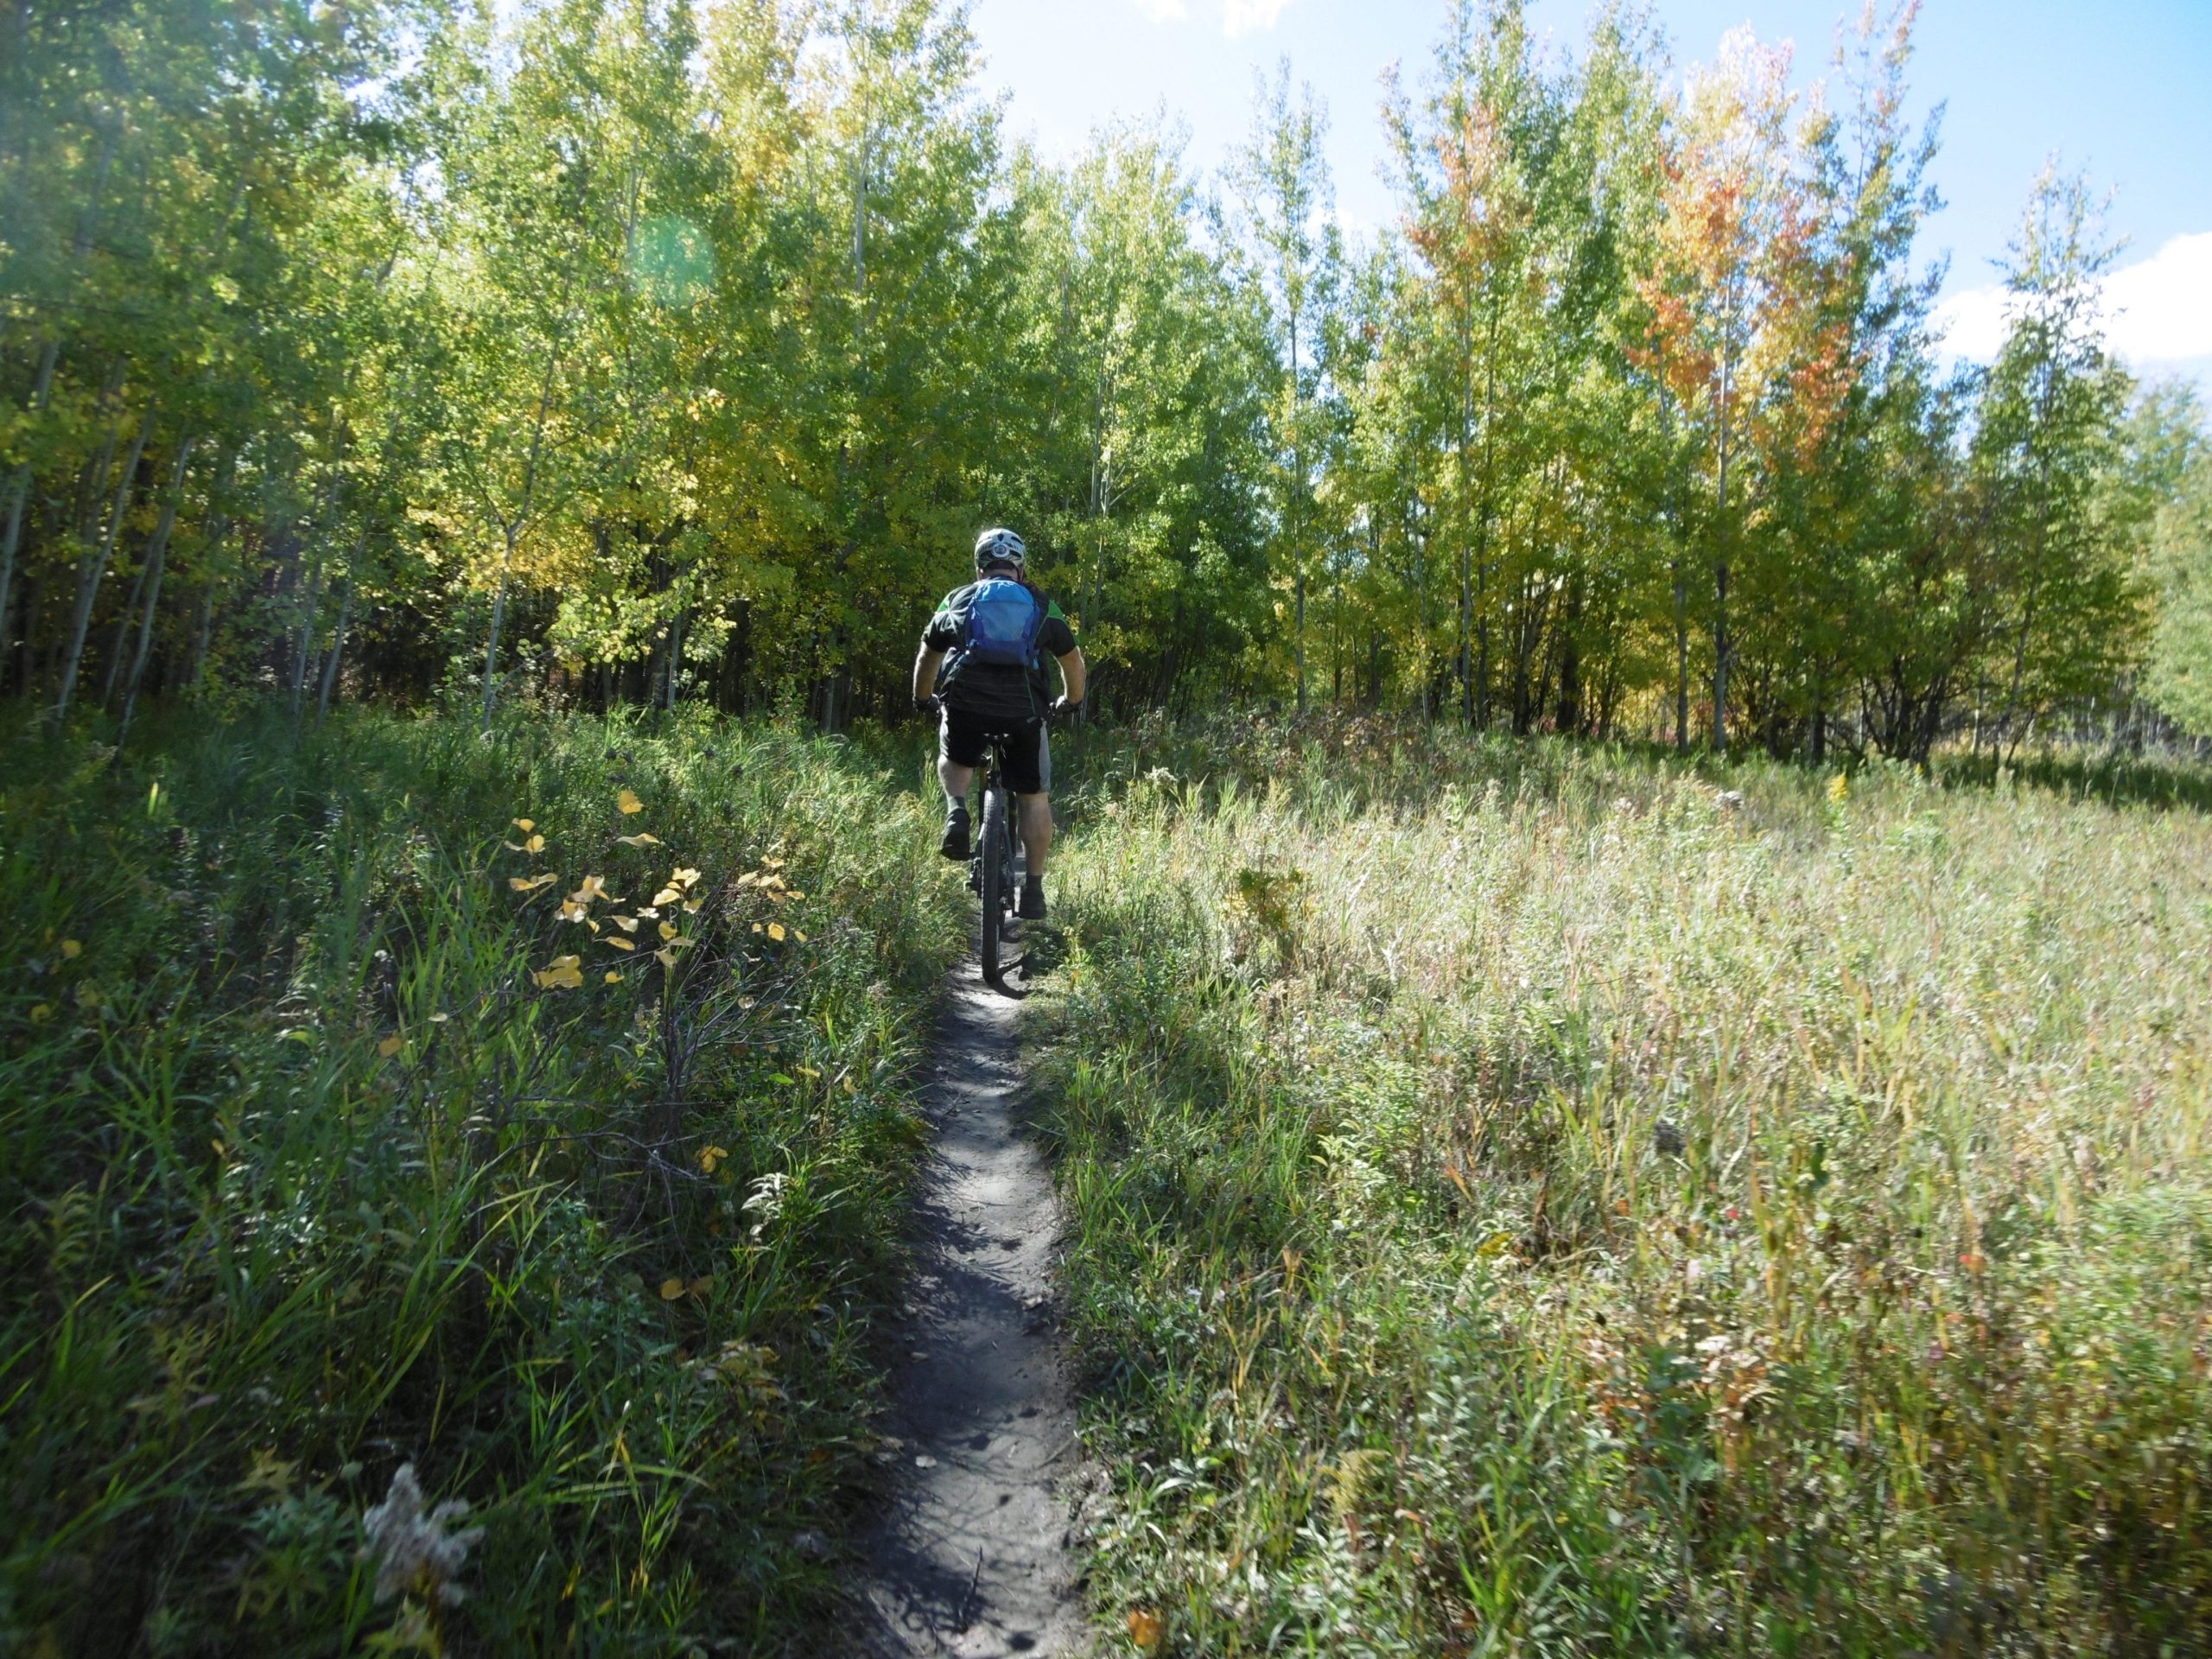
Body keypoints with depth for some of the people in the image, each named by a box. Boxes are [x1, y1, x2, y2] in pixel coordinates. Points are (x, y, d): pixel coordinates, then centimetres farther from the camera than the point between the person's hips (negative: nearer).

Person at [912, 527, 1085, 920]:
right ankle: (1033, 890, 14)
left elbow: (927, 657, 35)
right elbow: (1073, 662, 34)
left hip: (965, 701, 1)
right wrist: (1070, 701, 52)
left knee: (954, 760, 31)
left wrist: (922, 700, 52)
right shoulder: (1041, 607, 22)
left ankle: (956, 810, 3)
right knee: (1034, 798, 15)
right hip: (1023, 707, 0)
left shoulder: (958, 601, 23)